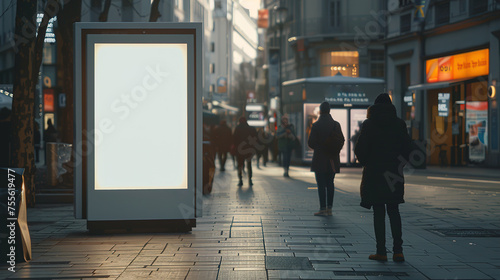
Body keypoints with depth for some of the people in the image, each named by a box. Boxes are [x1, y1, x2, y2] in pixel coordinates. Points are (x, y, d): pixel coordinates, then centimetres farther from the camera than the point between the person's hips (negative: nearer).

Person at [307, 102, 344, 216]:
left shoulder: (316, 125, -10)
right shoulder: (336, 125, 1)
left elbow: (311, 143, -9)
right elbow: (341, 141, 4)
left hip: (320, 159, -4)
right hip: (333, 159, 4)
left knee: (321, 184, -1)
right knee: (330, 183, 10)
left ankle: (323, 209, -3)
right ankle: (329, 208, 11)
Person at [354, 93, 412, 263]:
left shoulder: (369, 124, -4)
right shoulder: (399, 124, 2)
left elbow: (360, 149, -6)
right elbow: (407, 147, 3)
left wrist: (366, 164, 12)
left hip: (374, 173, -2)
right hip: (394, 174, 2)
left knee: (378, 212, 2)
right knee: (394, 211, 10)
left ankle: (381, 252, 1)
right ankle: (398, 251, 2)